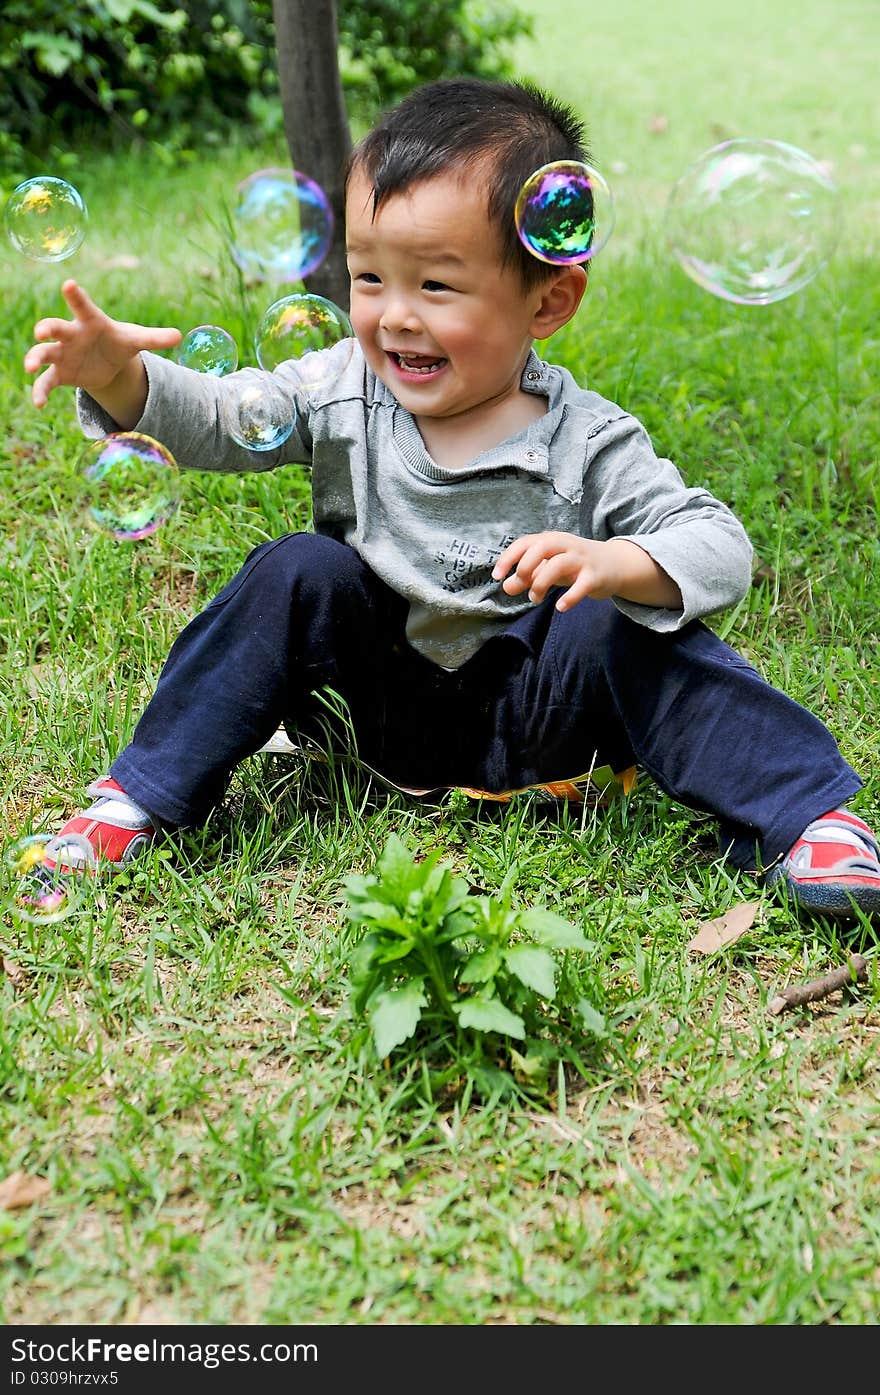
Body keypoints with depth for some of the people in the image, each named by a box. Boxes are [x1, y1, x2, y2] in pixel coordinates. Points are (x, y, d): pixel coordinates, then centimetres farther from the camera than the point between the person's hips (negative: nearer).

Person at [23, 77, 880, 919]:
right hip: (376, 699, 3)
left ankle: (801, 813, -22)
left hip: (527, 720, -2)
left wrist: (617, 564, -41)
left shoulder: (586, 445, -16)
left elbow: (721, 549, -19)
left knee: (613, 629, -28)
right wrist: (119, 376, -26)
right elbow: (212, 421, -4)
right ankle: (142, 797, -10)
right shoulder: (342, 393, -6)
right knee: (301, 573, -19)